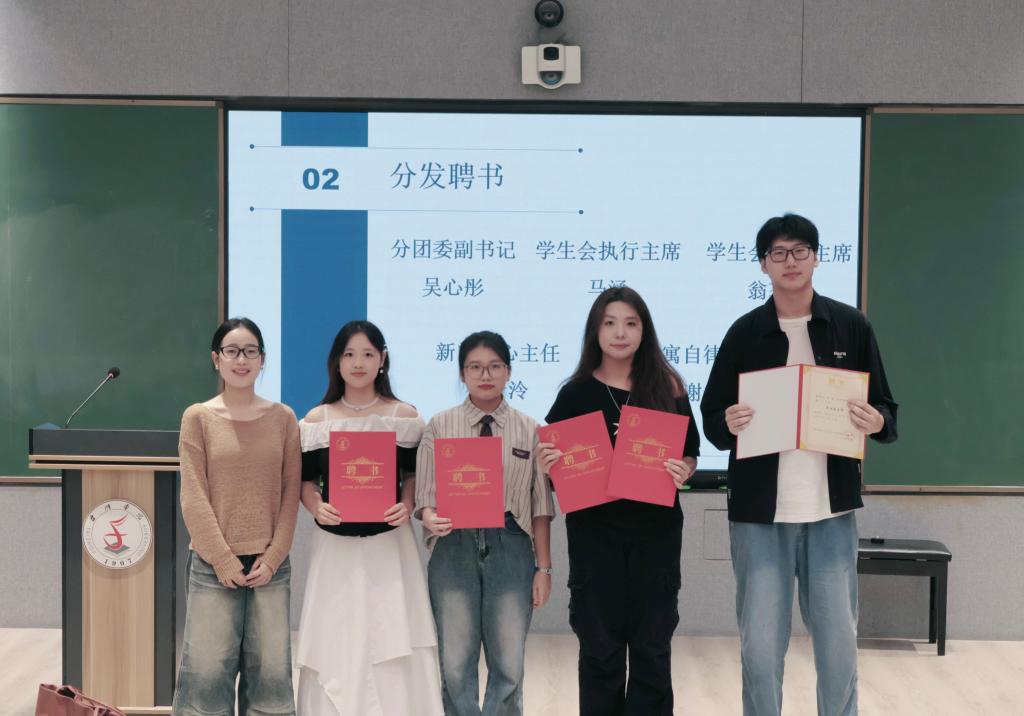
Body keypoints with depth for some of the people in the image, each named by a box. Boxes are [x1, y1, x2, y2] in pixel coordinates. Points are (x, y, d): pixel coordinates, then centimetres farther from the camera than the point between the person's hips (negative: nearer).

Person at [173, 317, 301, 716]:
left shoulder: (283, 418, 6)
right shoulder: (198, 417, 1)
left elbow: (290, 493, 4)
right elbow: (193, 497, -3)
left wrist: (272, 557, -5)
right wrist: (223, 559, -9)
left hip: (269, 564, 2)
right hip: (213, 564, -2)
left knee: (271, 671, 4)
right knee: (207, 669, -2)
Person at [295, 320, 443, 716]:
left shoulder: (404, 416, 3)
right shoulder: (316, 420, 5)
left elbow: (414, 475, 7)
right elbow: (306, 480, 7)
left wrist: (406, 507, -12)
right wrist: (316, 508, -13)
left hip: (388, 544, -1)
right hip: (335, 546, 1)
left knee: (393, 645, -3)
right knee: (335, 647, 2)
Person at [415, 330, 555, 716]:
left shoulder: (529, 430, 5)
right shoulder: (439, 427, 4)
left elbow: (540, 504, 5)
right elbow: (426, 494, 0)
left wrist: (543, 567, 3)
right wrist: (431, 518, -22)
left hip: (510, 546, 1)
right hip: (455, 545, 0)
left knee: (509, 663, 5)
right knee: (456, 663, 5)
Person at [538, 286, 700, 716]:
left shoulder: (667, 386, 2)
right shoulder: (575, 393, 1)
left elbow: (691, 453, 7)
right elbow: (556, 465, 5)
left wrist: (683, 472, -14)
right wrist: (547, 466, -16)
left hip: (657, 529, 1)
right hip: (594, 530, 0)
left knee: (652, 647, 5)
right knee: (600, 647, 5)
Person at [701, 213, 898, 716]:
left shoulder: (851, 326, 4)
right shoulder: (745, 332, 3)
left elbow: (885, 410, 8)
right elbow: (712, 418, 5)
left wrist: (875, 421, -15)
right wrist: (730, 424, -17)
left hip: (832, 508, 1)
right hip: (759, 509, 0)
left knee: (838, 637, 7)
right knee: (760, 642, 3)